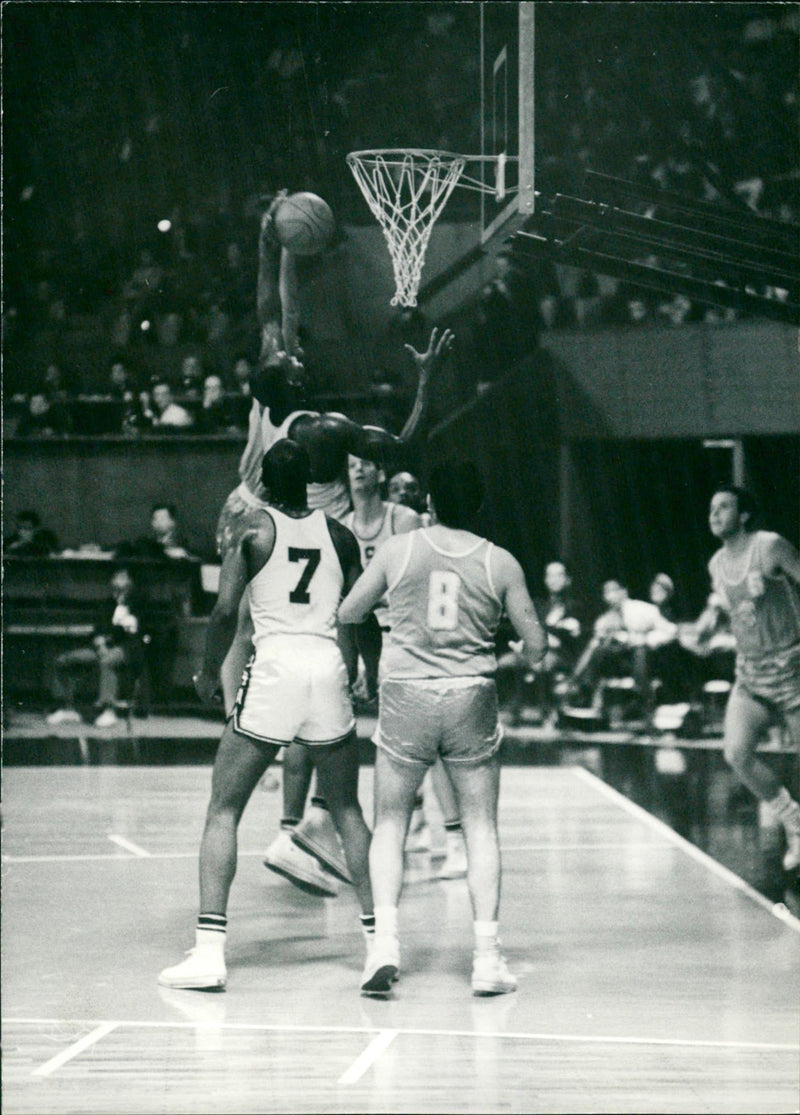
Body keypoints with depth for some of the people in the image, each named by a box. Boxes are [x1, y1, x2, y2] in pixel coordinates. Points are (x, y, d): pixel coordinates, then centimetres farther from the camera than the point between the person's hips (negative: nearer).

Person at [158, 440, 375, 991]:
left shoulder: (253, 532, 2)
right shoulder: (338, 534, 13)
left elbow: (225, 611, -7)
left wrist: (209, 673, 7)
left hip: (274, 670, -3)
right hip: (329, 669, 3)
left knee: (224, 810, 3)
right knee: (347, 810, 19)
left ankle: (209, 950, -8)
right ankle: (378, 935, 17)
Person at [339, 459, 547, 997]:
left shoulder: (397, 550, 0)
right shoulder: (500, 563, 0)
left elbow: (347, 614, 11)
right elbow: (537, 647, 3)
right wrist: (514, 656, 26)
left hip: (406, 694, 0)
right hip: (471, 694, 0)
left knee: (390, 824, 11)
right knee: (482, 825, 9)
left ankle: (386, 940, -6)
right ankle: (487, 956, 4)